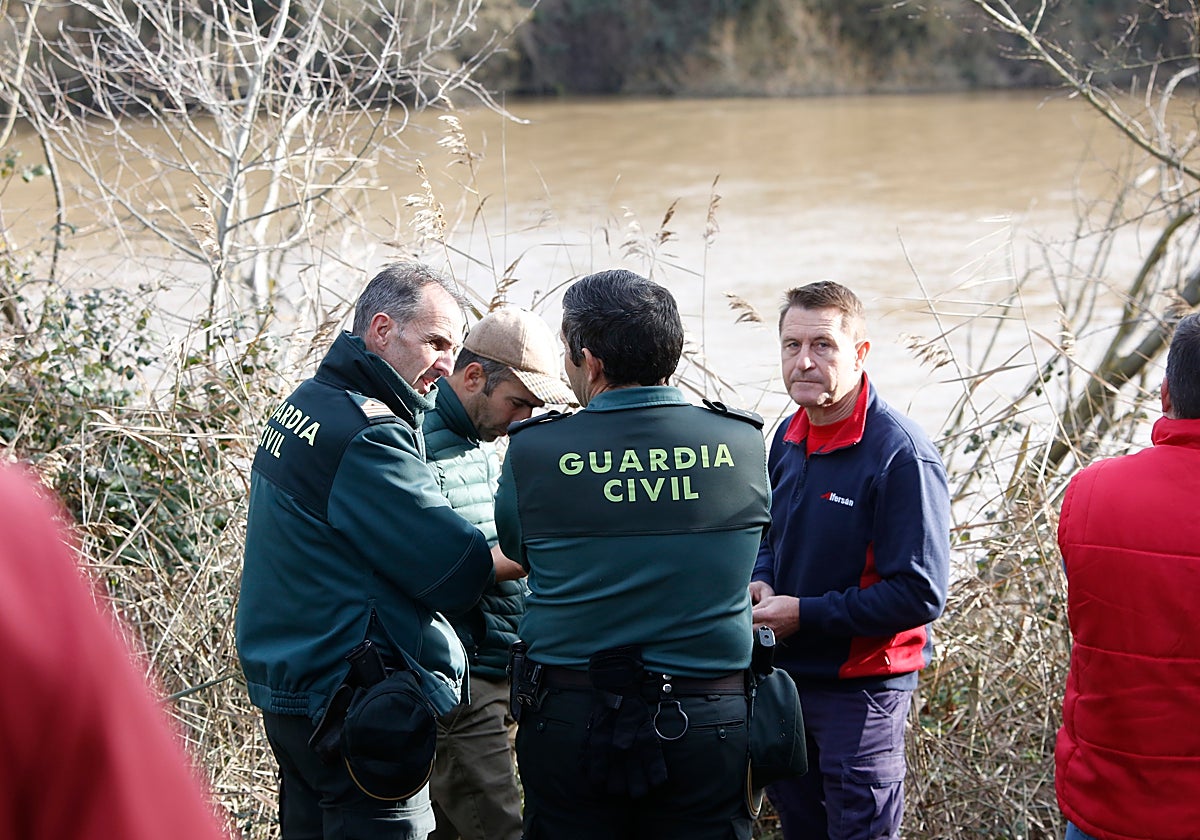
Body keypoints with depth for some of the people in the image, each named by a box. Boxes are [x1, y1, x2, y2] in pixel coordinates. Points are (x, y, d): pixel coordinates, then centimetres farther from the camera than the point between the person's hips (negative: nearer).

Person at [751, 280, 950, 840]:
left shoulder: (901, 454, -21)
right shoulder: (789, 437, 4)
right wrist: (762, 581, -2)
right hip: (785, 676, 8)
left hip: (861, 690, -7)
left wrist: (805, 613, -20)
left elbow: (919, 594, -23)